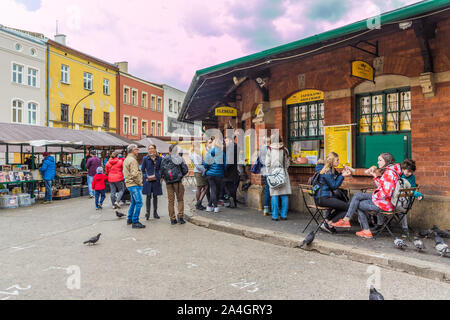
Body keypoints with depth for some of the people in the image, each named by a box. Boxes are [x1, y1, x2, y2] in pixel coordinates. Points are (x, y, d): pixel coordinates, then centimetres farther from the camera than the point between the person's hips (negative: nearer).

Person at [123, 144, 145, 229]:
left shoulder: (126, 160, 18)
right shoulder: (132, 160, -15)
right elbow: (134, 174, -23)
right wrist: (139, 183, -12)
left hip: (129, 184, 11)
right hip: (134, 184, -11)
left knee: (134, 202, 21)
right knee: (138, 203, -8)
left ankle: (130, 219, 29)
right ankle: (135, 222, -7)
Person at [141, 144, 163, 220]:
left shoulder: (159, 158, 4)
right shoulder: (145, 158, 1)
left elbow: (161, 169, 12)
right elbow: (142, 169, 5)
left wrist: (160, 177, 2)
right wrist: (145, 177, -5)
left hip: (156, 180, 2)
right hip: (148, 180, -2)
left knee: (155, 196, 9)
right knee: (148, 196, -3)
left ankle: (155, 212, 17)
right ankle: (147, 212, 4)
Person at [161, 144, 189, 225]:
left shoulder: (164, 160, 0)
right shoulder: (180, 159, -1)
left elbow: (162, 172, -2)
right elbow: (185, 170, -3)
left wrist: (166, 179, 13)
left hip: (168, 183, 1)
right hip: (178, 182, -1)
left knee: (171, 201, 7)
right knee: (180, 200, 10)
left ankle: (172, 219, 10)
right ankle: (180, 216, 0)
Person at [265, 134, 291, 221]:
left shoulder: (270, 150, 0)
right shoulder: (285, 150, 4)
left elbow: (267, 164, 1)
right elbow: (287, 164, 9)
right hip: (283, 174, 1)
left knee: (274, 195, 1)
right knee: (284, 195, 6)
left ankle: (275, 216, 3)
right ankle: (284, 215, 8)